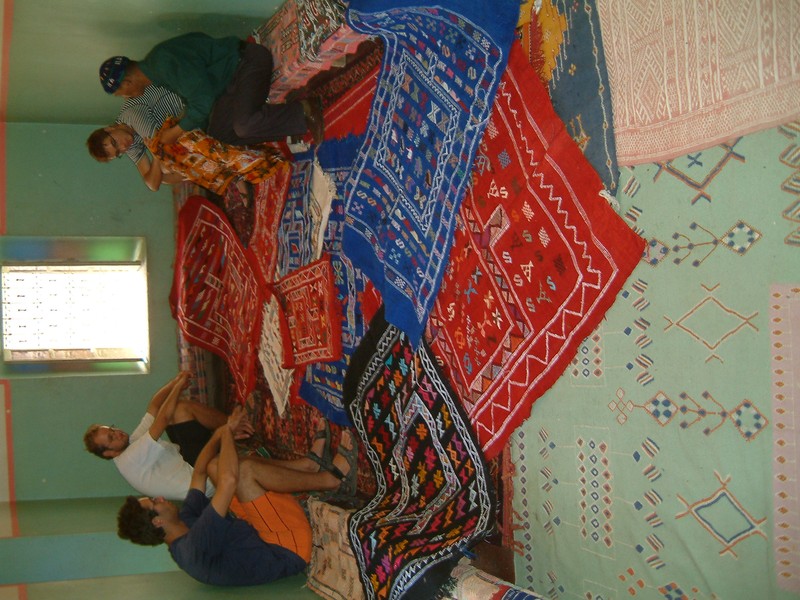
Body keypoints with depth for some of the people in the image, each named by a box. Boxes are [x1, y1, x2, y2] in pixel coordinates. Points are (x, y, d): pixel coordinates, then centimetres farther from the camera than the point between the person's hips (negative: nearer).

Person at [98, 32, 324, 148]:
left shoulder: (165, 64, -25)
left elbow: (203, 101, -27)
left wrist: (177, 131, -14)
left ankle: (304, 111, -15)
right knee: (217, 132, 1)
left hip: (248, 60, -11)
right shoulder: (154, 65, 8)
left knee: (244, 125, -32)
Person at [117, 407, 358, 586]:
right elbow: (229, 480, -35)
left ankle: (310, 462, 5)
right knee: (244, 469, -25)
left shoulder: (184, 522, -1)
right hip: (289, 549, -9)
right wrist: (227, 432, -21)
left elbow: (199, 473, 11)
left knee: (216, 466, 6)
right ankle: (330, 477, -8)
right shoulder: (197, 544, -29)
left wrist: (220, 434, 1)